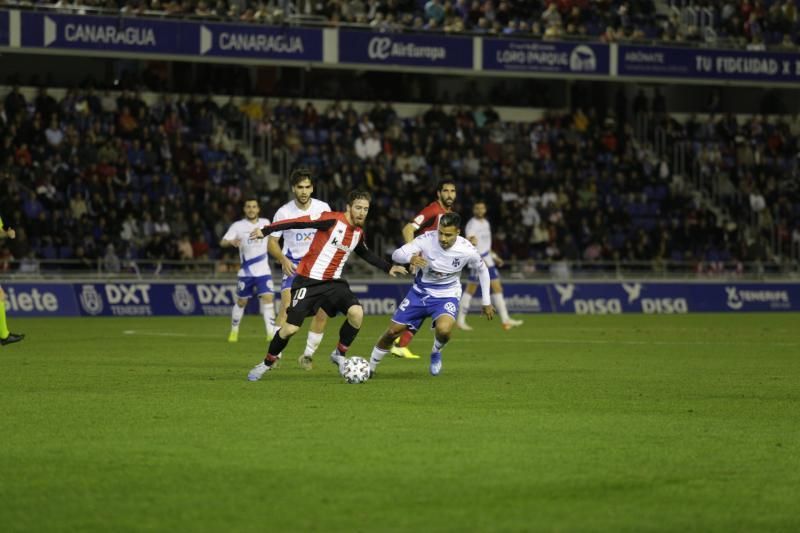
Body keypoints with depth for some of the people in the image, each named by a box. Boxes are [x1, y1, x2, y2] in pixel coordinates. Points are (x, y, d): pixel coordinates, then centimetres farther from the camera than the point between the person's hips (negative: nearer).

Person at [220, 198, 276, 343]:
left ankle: (271, 332, -16)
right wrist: (231, 242, -33)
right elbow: (223, 242, -15)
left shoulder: (265, 223, 5)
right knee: (241, 301, 8)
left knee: (268, 298, -14)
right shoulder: (238, 226, -5)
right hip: (246, 271, -1)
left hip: (263, 270, 1)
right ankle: (234, 331, 27)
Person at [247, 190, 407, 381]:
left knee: (357, 312, -19)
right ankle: (266, 364, 18)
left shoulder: (358, 232, 5)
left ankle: (339, 354, 2)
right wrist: (266, 230, -21)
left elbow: (366, 254, 27)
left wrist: (388, 268, 25)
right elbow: (299, 222, -18)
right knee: (290, 328, -7)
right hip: (308, 280, -5)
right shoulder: (333, 220, -16)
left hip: (333, 282, 5)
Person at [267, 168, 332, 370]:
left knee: (322, 313, -5)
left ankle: (308, 355, 11)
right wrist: (283, 259, -20)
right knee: (287, 308, -20)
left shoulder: (323, 208, -4)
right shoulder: (284, 212, -9)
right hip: (294, 265, -2)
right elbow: (272, 242, -3)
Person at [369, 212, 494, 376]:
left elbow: (482, 270, 1)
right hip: (420, 292, 2)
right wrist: (411, 258, -45)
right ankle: (370, 367, 25)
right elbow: (396, 254, -21)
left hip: (446, 295, -2)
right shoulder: (427, 239, -22)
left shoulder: (467, 250, -20)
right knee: (392, 332, 1)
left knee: (443, 330, -32)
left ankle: (436, 353, 4)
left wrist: (487, 302, 6)